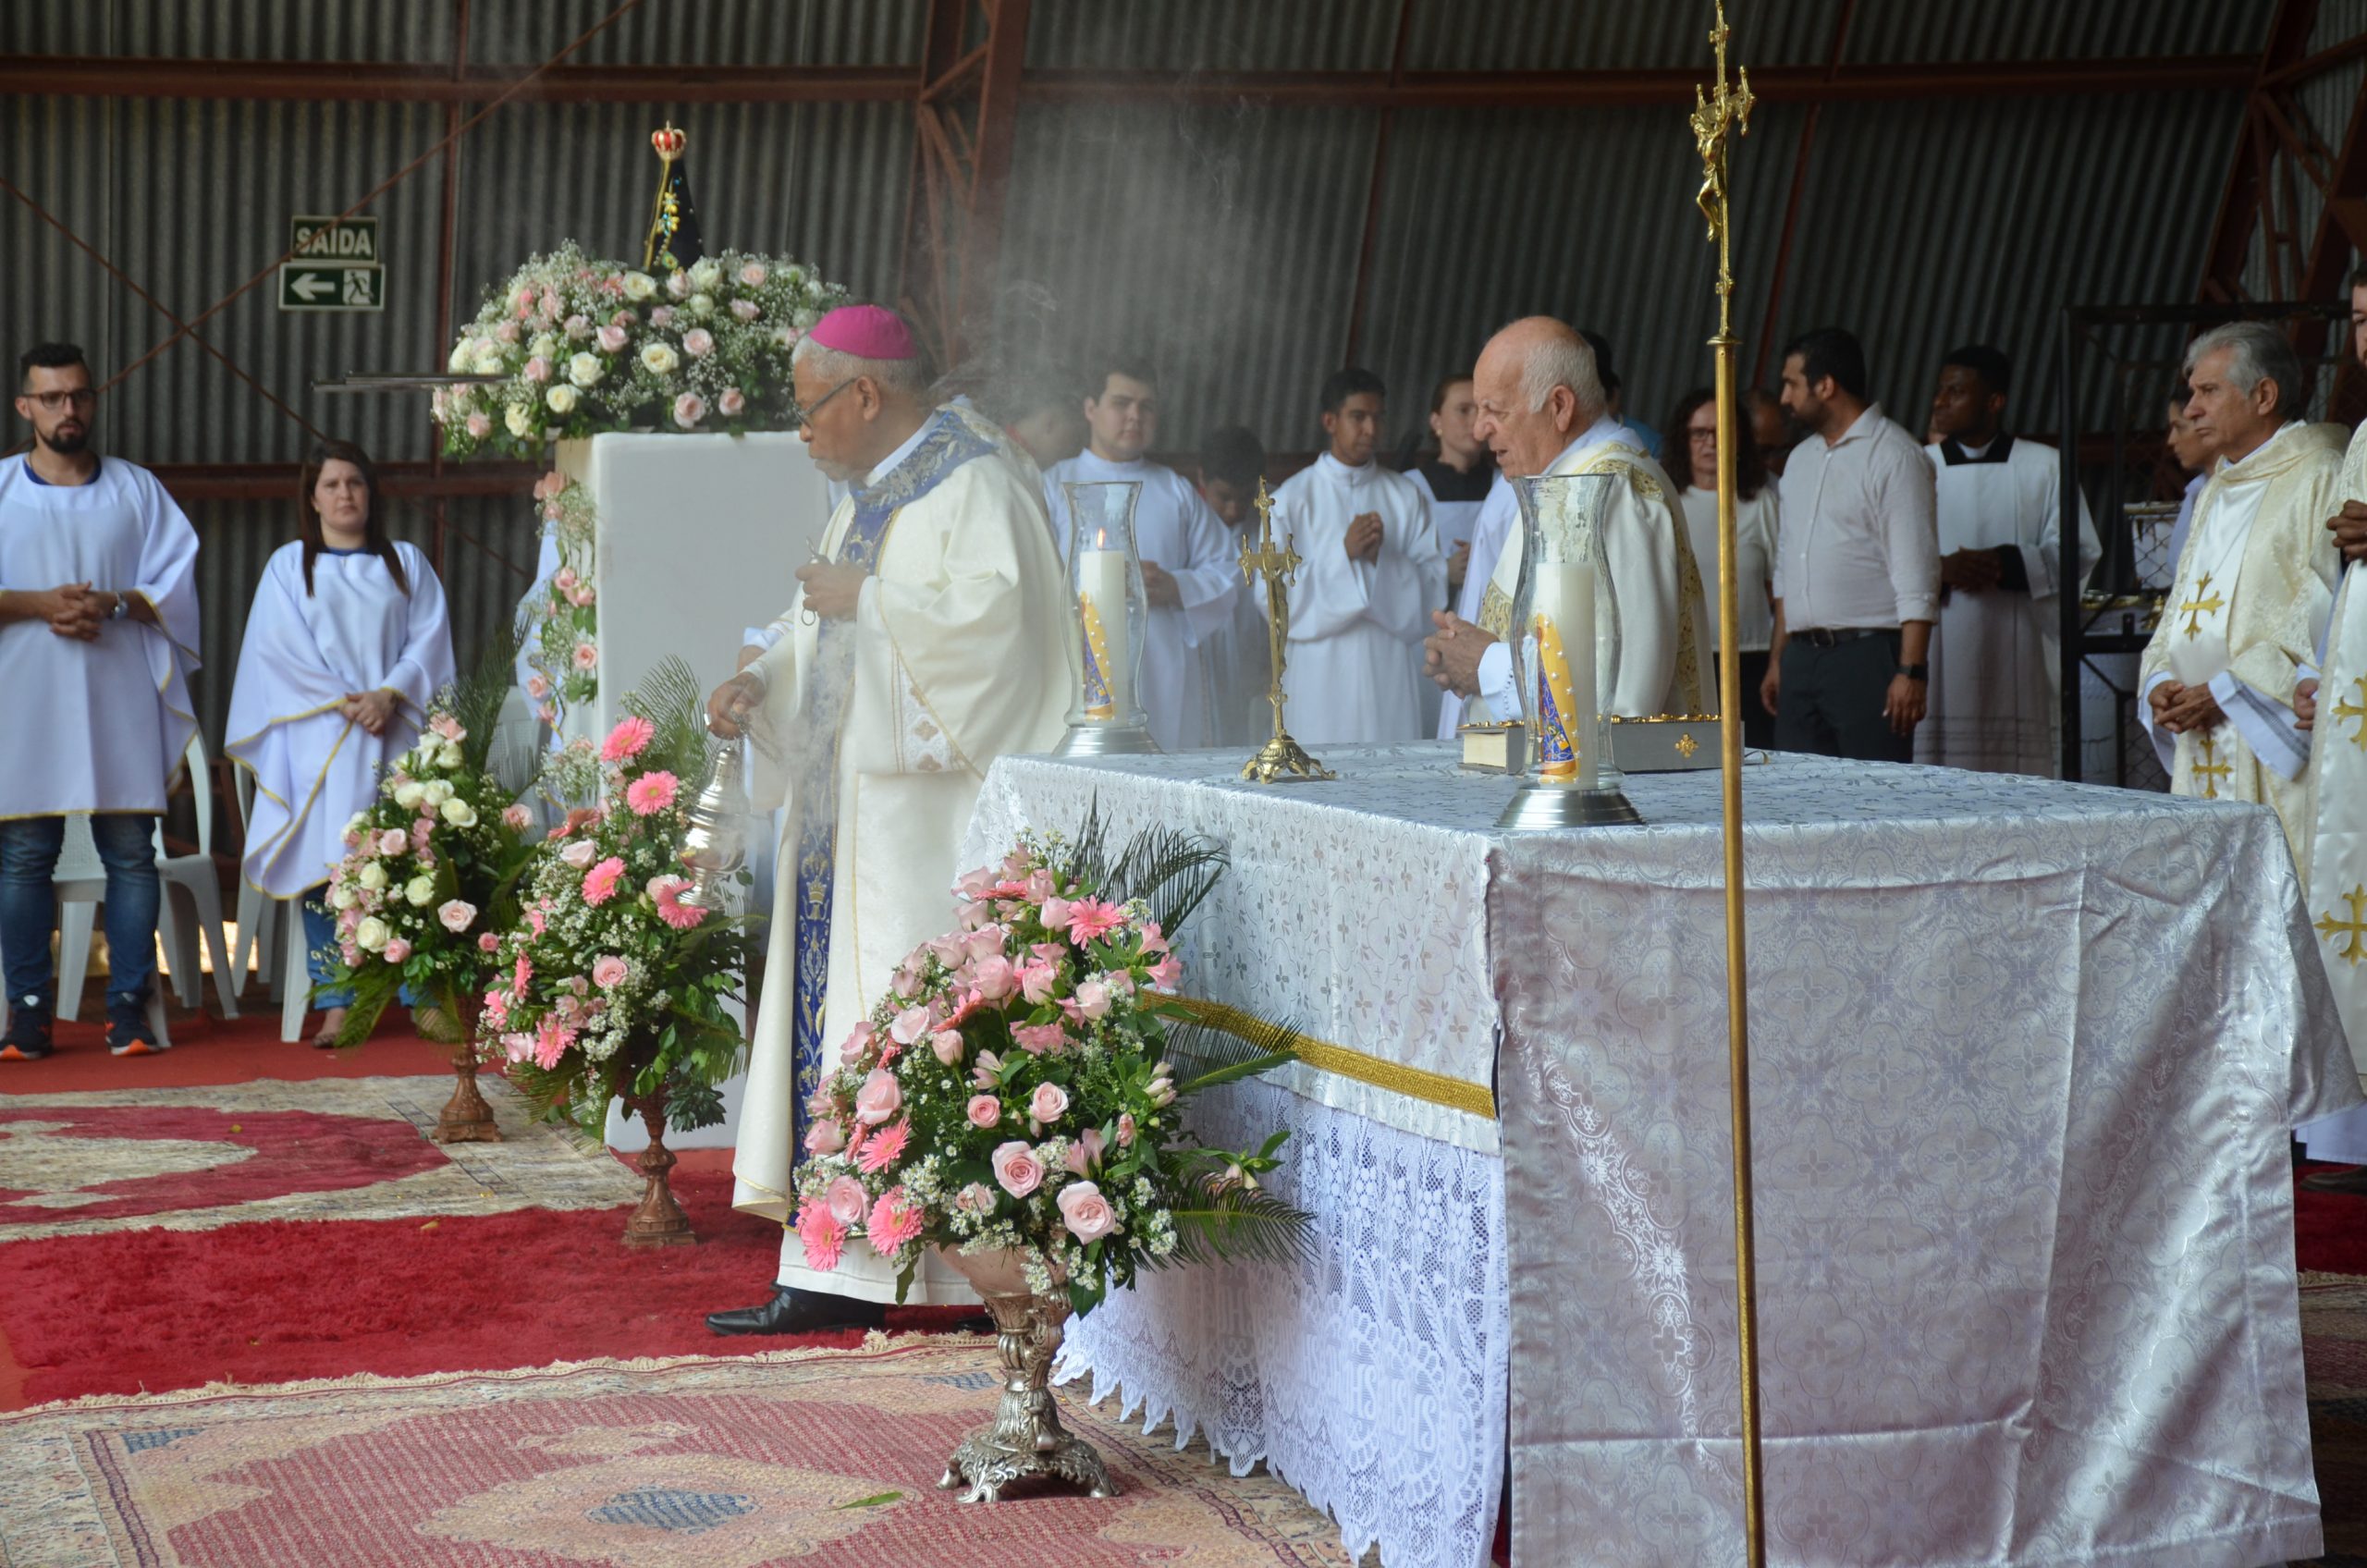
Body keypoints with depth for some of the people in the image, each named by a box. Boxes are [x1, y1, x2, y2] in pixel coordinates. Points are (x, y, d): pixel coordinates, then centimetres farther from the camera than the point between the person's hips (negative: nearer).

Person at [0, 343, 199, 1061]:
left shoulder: (138, 489, 10)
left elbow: (177, 582, 4)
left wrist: (113, 604, -13)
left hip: (120, 703, 1)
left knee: (131, 854, -1)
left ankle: (129, 1004, 3)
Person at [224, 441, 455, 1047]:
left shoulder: (406, 563, 15)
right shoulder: (289, 565, 10)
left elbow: (429, 635, 5)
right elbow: (281, 647, 0)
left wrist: (389, 694, -11)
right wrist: (343, 702, -11)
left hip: (396, 730, 1)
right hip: (320, 739, -1)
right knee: (325, 862, -8)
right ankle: (336, 1005, -6)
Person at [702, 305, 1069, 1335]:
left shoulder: (970, 486, -8)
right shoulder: (867, 495, 19)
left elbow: (991, 613, -23)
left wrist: (865, 600, -14)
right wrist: (762, 681, 7)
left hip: (923, 809, -9)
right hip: (849, 805, 9)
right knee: (839, 1016, 5)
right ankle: (836, 1275, 7)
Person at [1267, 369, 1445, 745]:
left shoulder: (1406, 496, 11)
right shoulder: (1293, 498, 4)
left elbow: (1435, 586, 5)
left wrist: (1382, 559, -12)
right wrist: (1343, 553, -12)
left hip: (1392, 674, 2)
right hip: (1322, 678, -2)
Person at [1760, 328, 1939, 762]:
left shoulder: (1893, 455, -6)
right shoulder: (1801, 458, 18)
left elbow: (1916, 575, -12)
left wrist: (1911, 671, -19)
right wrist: (1777, 659, 18)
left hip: (1868, 655, -7)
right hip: (1802, 658, 7)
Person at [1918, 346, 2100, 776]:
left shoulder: (2044, 466, 8)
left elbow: (2078, 551, 2)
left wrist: (2007, 564, -13)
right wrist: (1939, 570, -13)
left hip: (2020, 658, -1)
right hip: (1940, 657, 1)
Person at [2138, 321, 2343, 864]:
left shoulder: (2323, 478, -5)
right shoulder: (2218, 490, 22)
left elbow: (2326, 610, -14)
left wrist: (2224, 691, -16)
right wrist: (2160, 682, 2)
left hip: (2278, 749, -7)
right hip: (2203, 752, 8)